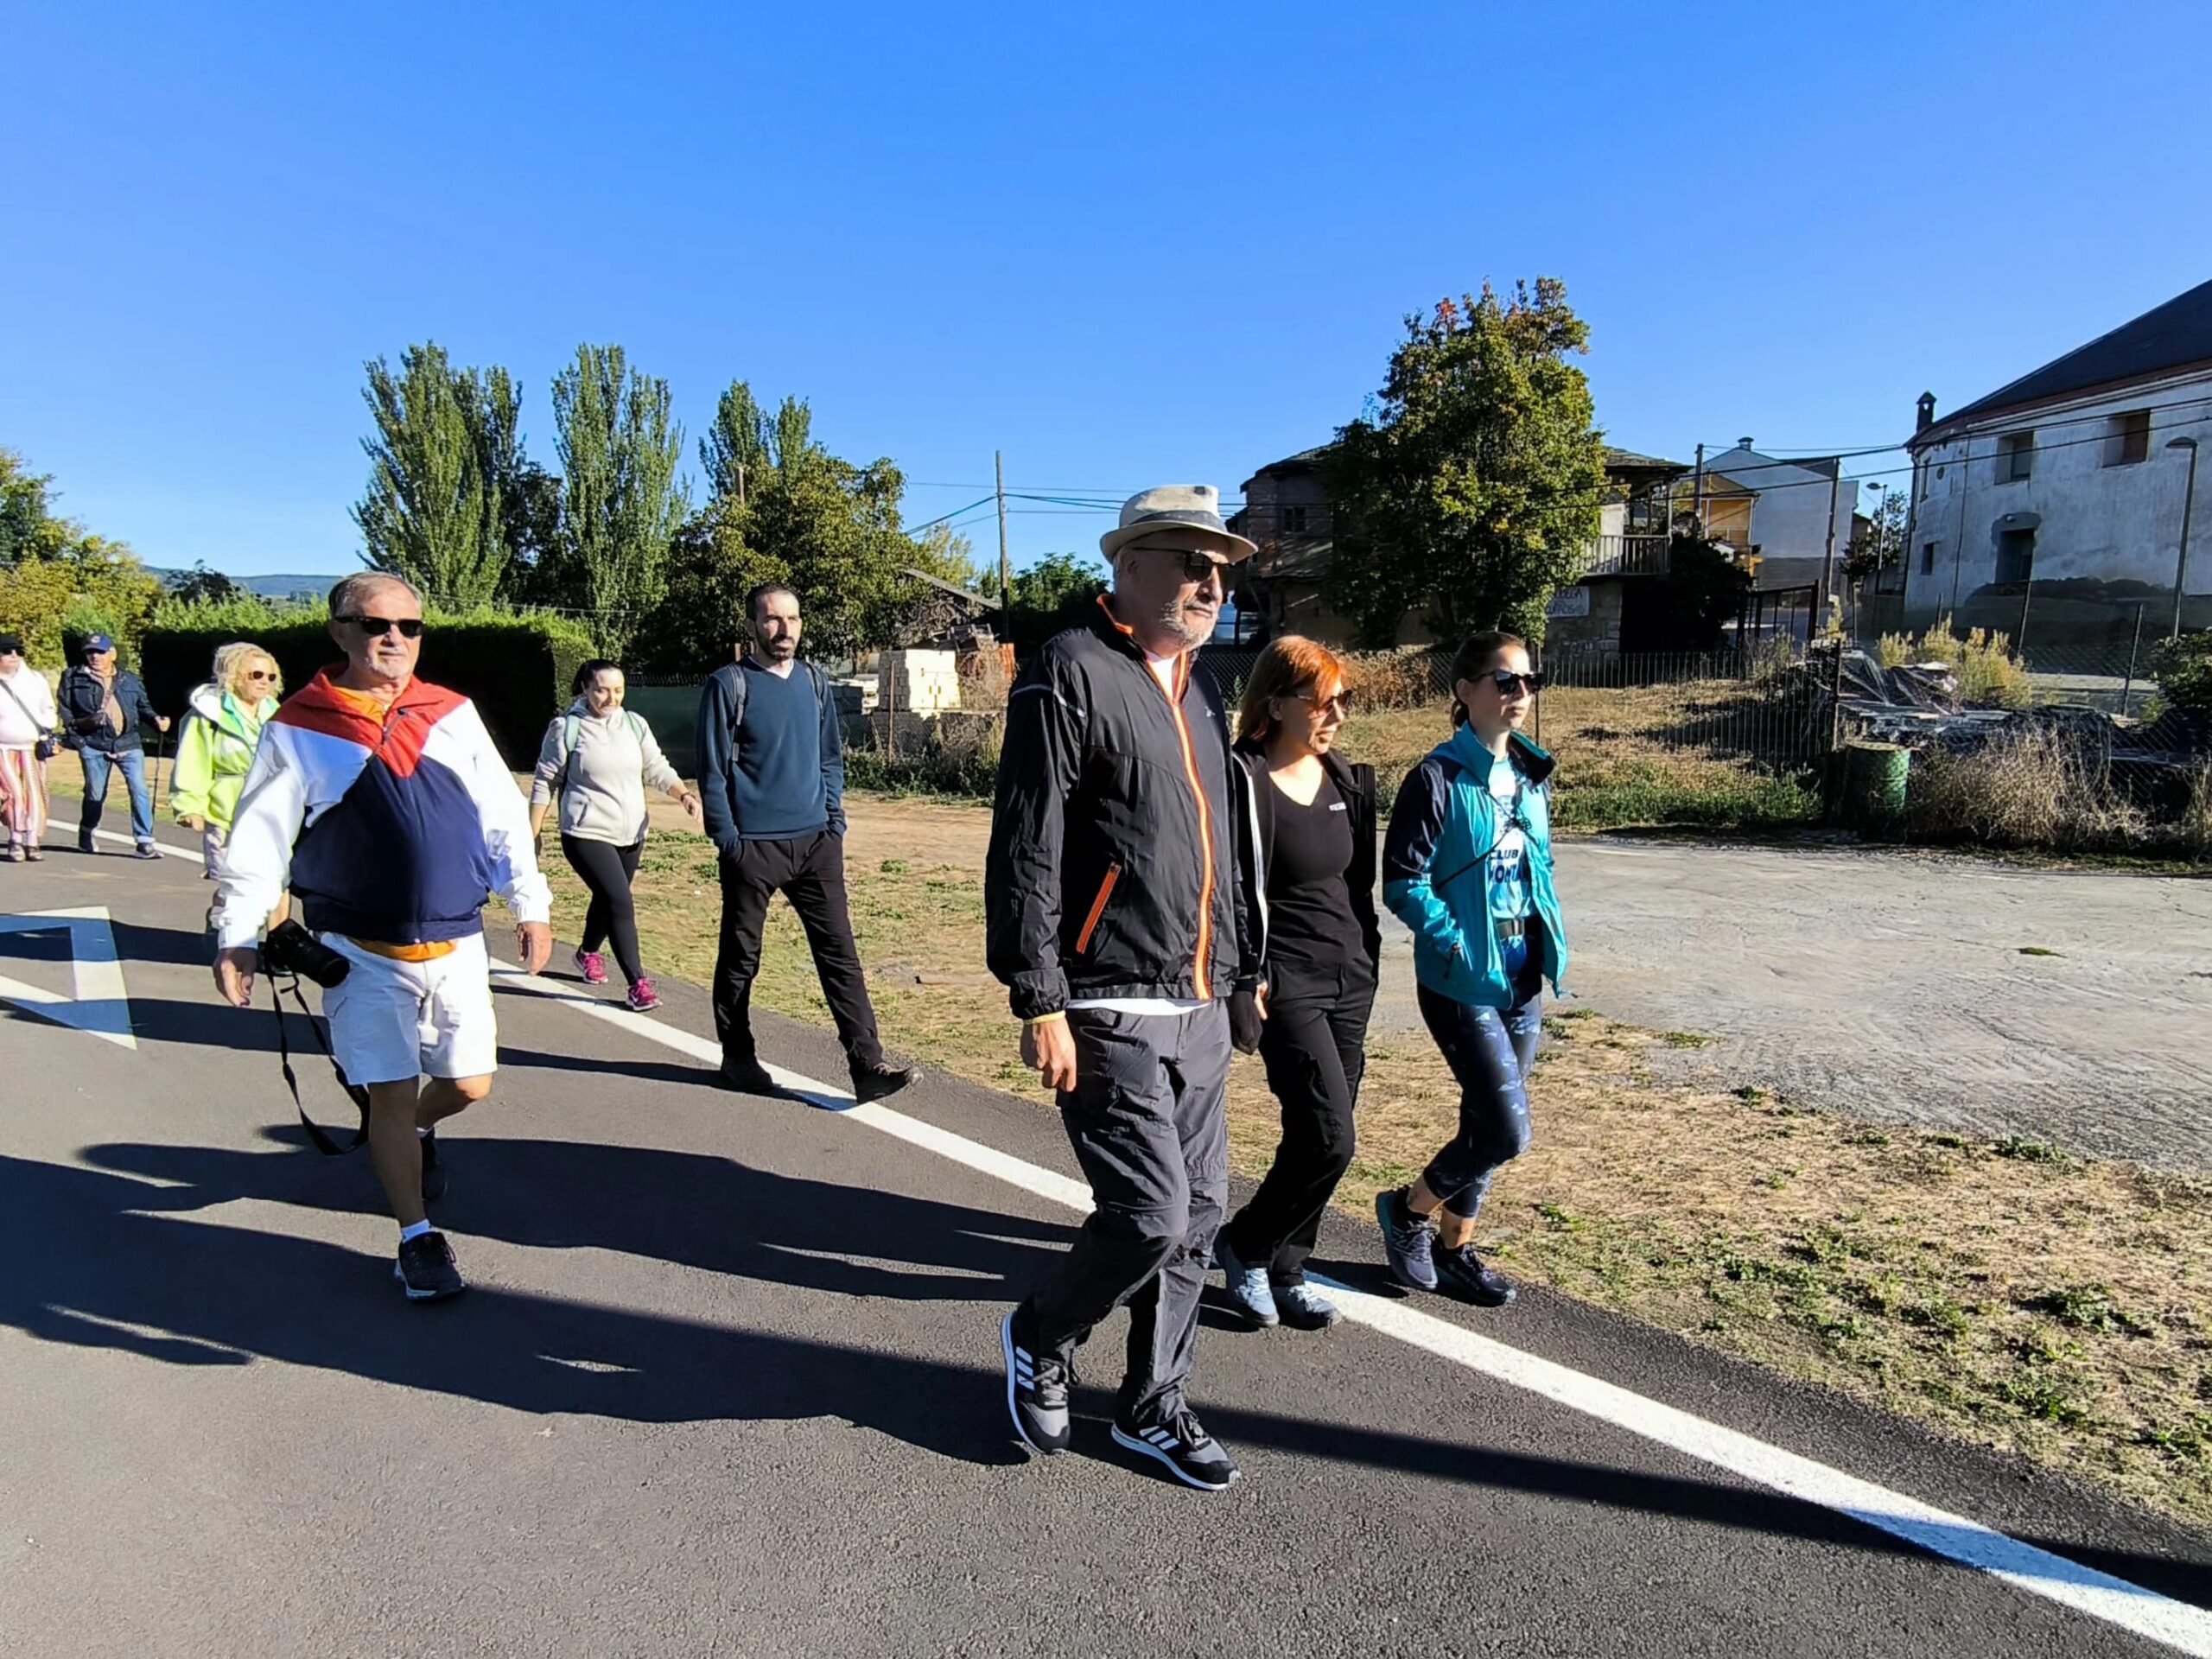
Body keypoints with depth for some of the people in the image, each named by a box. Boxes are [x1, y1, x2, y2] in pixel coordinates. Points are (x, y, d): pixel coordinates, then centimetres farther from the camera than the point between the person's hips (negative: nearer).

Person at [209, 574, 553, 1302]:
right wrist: (236, 935, -2)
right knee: (391, 1096, 1)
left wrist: (529, 903, 4)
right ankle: (417, 1240, 17)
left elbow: (503, 814, 6)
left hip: (456, 944, 3)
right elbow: (259, 839, 0)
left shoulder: (453, 714, 4)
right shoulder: (297, 729, -2)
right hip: (362, 954, -2)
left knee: (468, 1084, 9)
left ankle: (417, 1134, 45)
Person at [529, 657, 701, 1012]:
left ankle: (588, 953, 48)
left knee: (609, 899, 21)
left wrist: (685, 795, -12)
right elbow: (545, 782, -1)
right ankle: (637, 983, -11)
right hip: (587, 833, -5)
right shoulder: (566, 727, -7)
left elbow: (657, 769, 6)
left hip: (631, 834, 6)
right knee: (619, 901, -15)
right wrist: (533, 832, -1)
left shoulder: (635, 724, 5)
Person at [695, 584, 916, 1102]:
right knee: (740, 958, 10)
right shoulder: (729, 685, -4)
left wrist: (835, 823, 6)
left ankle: (868, 1065, -1)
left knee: (840, 952, -1)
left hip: (816, 843, 4)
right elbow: (712, 771, -5)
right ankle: (737, 1059, 27)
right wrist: (728, 840, -9)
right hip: (753, 846, -4)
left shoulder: (814, 681, 10)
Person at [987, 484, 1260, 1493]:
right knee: (1151, 1215, -7)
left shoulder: (1201, 691, 15)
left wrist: (1240, 973, 20)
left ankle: (1151, 1409, 32)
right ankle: (1040, 1339, 24)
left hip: (1199, 1011, 8)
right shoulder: (1070, 673, -10)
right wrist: (1039, 1003, -19)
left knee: (1199, 1213, 12)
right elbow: (1024, 852, -15)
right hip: (1110, 1013, -8)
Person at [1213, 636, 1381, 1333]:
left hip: (1350, 979, 7)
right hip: (1286, 983, -7)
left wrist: (1367, 955, 15)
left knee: (1318, 1139, 10)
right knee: (1329, 1139, -9)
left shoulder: (1344, 778, 9)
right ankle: (1245, 1246, 15)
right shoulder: (1246, 782, -14)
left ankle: (1283, 1270, 27)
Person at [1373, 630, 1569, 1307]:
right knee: (1507, 1130, -8)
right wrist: (1462, 946, -19)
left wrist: (1553, 941, 6)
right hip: (1463, 981, -7)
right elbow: (1404, 883, -15)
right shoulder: (1438, 779, -13)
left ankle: (1454, 1248, 33)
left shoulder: (1531, 776, 9)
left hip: (1524, 979, 7)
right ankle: (1408, 1209, 17)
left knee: (1486, 1123, 14)